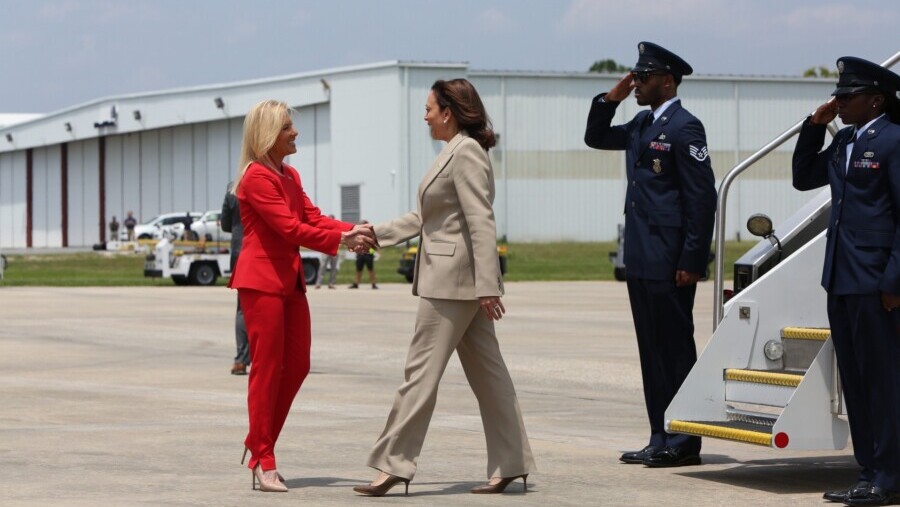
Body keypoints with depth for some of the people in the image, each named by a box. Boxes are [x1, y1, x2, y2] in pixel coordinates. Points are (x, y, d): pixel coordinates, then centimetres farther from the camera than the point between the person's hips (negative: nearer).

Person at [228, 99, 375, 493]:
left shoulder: (289, 176, 16)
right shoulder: (256, 177, -13)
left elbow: (314, 218, 9)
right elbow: (290, 228, -19)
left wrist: (352, 230, -7)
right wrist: (342, 240, -20)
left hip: (290, 279, 9)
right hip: (262, 280, -9)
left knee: (297, 366, 8)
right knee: (267, 368, -6)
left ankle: (257, 445, 18)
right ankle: (263, 463, -1)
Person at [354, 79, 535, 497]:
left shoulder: (466, 153, -15)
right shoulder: (454, 153, 16)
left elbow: (481, 223, -21)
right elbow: (425, 218, 22)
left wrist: (488, 287, -24)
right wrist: (377, 233, 19)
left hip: (454, 280, -10)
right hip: (455, 281, 10)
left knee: (421, 371, -6)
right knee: (486, 372, 9)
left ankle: (394, 464, -3)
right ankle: (510, 464, 11)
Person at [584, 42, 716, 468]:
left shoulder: (684, 127, -11)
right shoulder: (642, 125, 15)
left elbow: (702, 197, -15)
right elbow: (596, 139, 29)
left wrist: (691, 262, -19)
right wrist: (610, 99, 11)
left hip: (669, 262, -9)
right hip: (641, 258, 9)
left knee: (675, 350, -4)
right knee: (652, 350, 11)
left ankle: (683, 443, 1)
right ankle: (661, 440, 16)